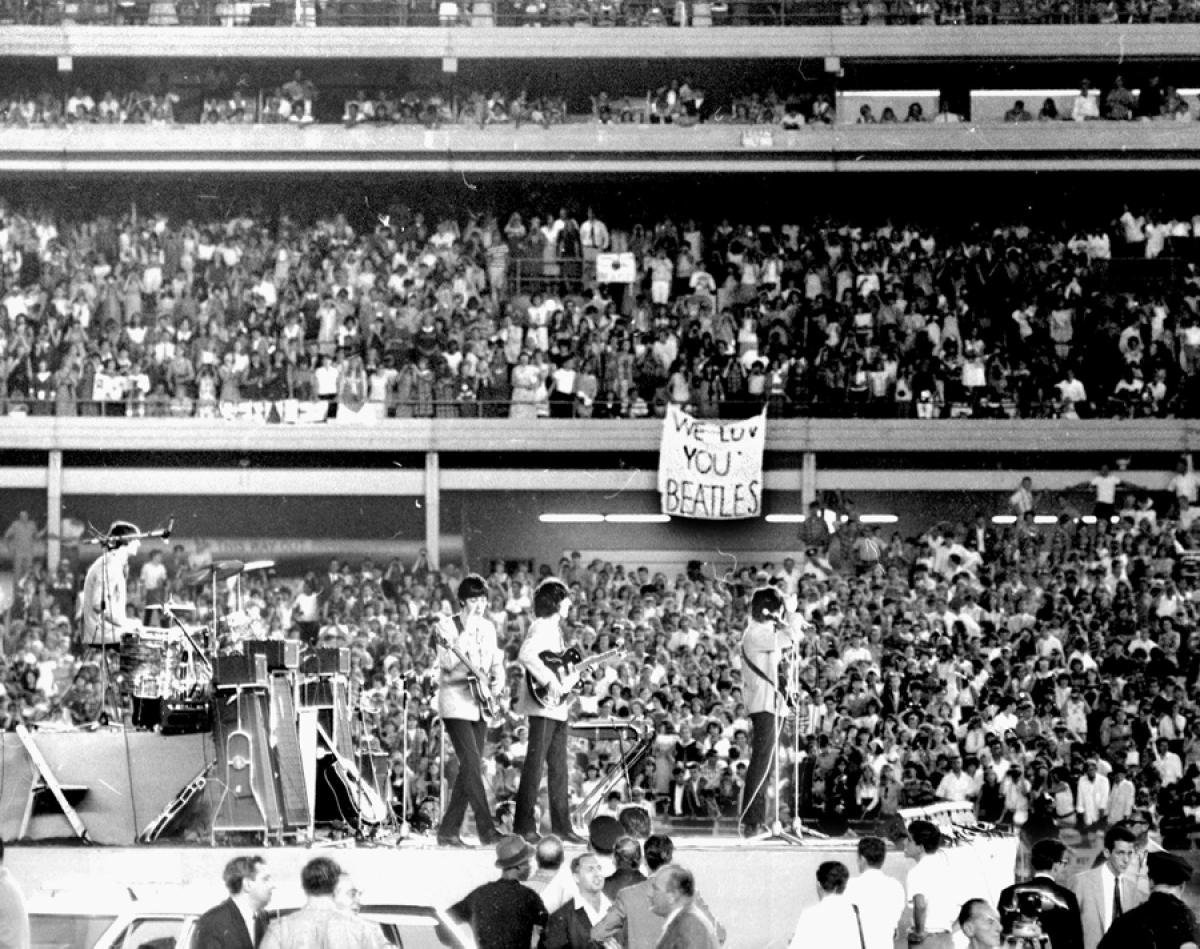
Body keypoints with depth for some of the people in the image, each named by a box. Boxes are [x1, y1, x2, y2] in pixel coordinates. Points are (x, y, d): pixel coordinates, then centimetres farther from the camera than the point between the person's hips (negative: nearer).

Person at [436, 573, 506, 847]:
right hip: (455, 704, -7)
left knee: (469, 769, 5)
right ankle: (487, 830, -19)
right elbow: (448, 662, -20)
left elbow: (497, 662, 21)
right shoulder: (447, 627, -7)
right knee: (471, 765, -15)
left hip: (480, 704, 7)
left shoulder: (488, 628, 13)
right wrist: (467, 629, -22)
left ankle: (449, 830, 11)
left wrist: (497, 682, 1)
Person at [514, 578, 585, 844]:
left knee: (558, 766, 11)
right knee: (535, 764, -7)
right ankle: (524, 826, -5)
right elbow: (526, 656, -28)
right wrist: (550, 680, -29)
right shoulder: (543, 627, -12)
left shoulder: (554, 628, 19)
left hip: (557, 707, 10)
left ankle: (561, 825, 15)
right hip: (542, 704, -10)